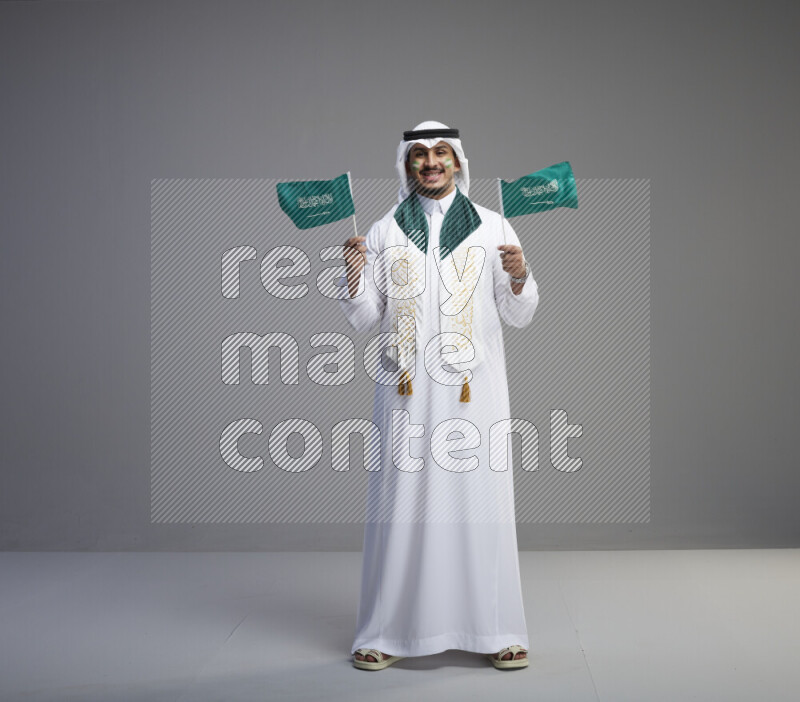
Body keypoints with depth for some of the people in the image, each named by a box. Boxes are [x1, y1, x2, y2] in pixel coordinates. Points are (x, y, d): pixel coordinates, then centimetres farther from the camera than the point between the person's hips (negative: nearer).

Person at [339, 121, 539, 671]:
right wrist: (355, 276, -8)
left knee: (479, 500, -1)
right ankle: (387, 632, 10)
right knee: (401, 502, 0)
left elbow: (519, 316, 8)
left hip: (474, 387, 0)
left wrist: (519, 276, -12)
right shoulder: (384, 232, 10)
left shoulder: (492, 227, 8)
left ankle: (496, 630, 10)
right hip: (407, 388, 1)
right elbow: (365, 320, 9)